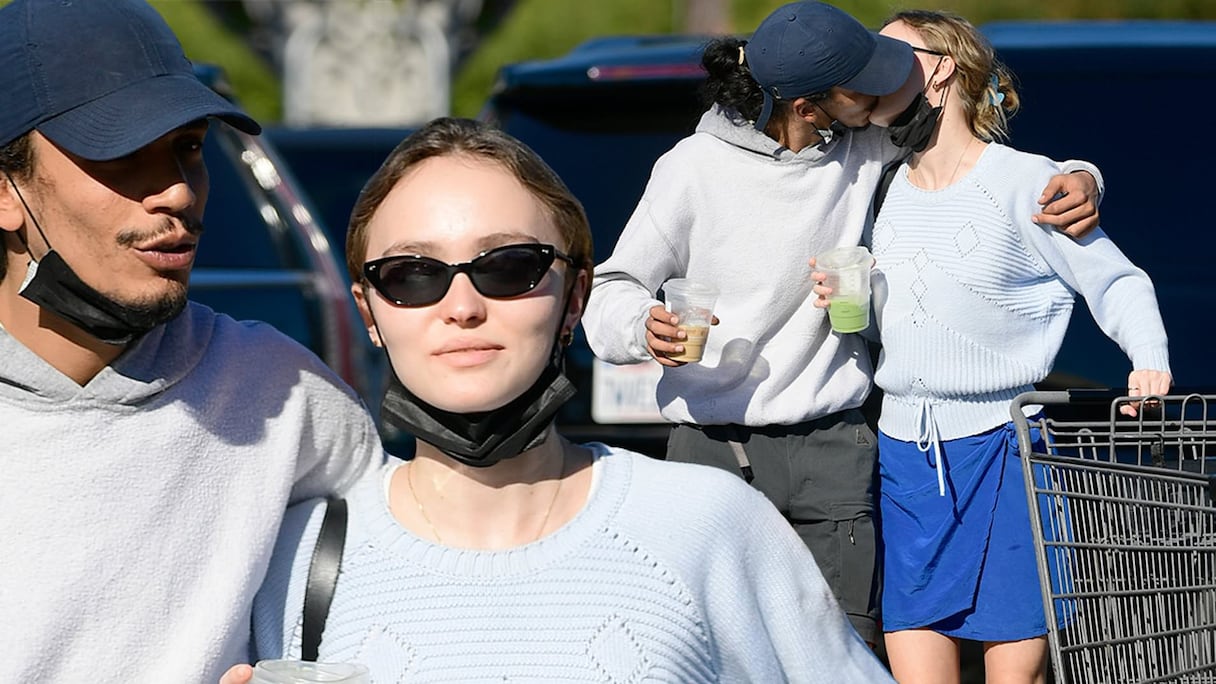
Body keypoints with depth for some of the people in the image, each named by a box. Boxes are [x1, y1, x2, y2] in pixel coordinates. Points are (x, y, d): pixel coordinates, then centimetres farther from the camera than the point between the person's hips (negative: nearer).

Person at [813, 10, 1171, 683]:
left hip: (1002, 449, -4)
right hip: (903, 456, 4)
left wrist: (1150, 362, -15)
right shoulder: (882, 187, 10)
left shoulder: (1025, 182, -5)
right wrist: (840, 301, -1)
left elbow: (1116, 283, 1)